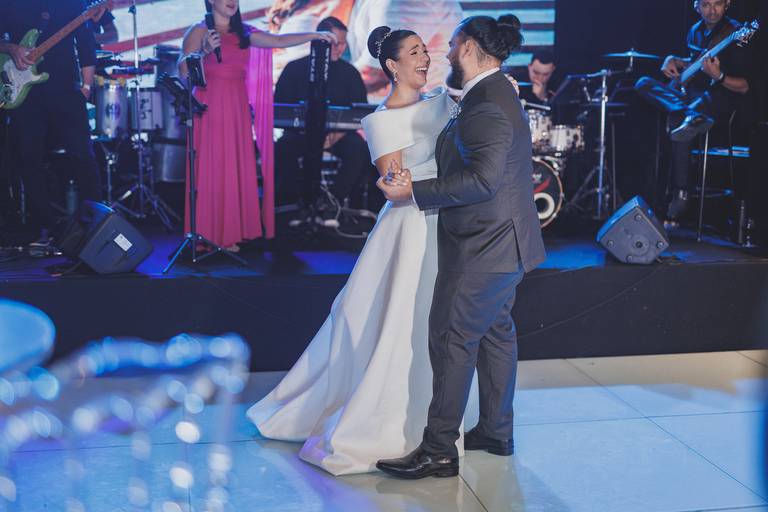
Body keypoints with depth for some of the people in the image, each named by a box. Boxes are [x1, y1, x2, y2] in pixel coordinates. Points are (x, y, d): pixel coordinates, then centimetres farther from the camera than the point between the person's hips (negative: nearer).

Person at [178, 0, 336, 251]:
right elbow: (183, 70, -8)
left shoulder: (244, 33, 13)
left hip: (237, 109, 5)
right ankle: (207, 236, 0)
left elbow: (279, 41, 8)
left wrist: (315, 35, 2)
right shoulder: (199, 31, 0)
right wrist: (204, 51, -23)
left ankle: (230, 233, 9)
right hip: (209, 107, -5)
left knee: (236, 169, 3)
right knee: (210, 169, -5)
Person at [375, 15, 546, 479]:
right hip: (500, 241, 11)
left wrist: (415, 193, -23)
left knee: (452, 339, -6)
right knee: (495, 333, 17)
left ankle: (439, 450, 2)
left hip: (484, 246, -11)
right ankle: (496, 432, 30)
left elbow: (483, 179, -28)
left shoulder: (486, 104, -20)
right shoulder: (496, 94, 13)